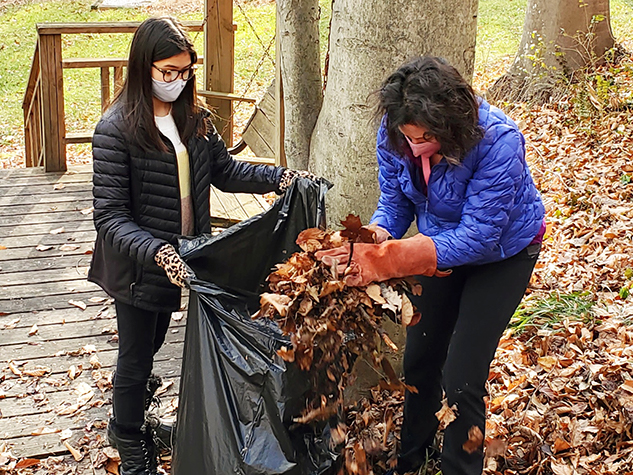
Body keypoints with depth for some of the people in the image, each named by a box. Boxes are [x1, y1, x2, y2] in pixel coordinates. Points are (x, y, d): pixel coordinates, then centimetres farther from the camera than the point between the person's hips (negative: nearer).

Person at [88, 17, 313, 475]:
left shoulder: (194, 118, -3)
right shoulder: (116, 128, -22)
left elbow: (226, 170, 8)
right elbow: (110, 216, -24)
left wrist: (278, 177, -7)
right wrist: (156, 252, -37)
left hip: (176, 259, 6)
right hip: (137, 266, -6)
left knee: (152, 343, 28)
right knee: (136, 357, 12)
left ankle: (131, 415, 56)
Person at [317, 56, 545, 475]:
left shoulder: (498, 141, -38)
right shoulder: (394, 134, -22)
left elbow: (477, 237, -37)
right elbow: (394, 205, -10)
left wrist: (389, 259, -46)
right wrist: (371, 240, -33)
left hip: (504, 251, -5)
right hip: (441, 244, 5)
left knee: (461, 378, -9)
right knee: (420, 360, 13)